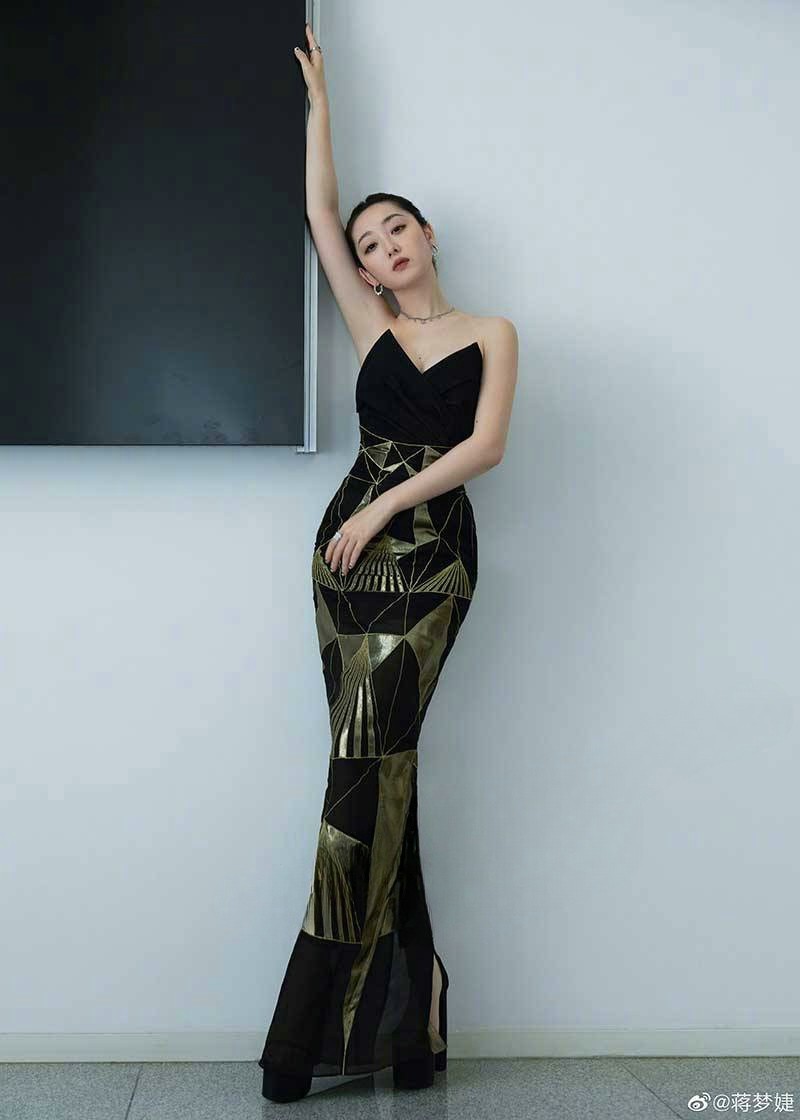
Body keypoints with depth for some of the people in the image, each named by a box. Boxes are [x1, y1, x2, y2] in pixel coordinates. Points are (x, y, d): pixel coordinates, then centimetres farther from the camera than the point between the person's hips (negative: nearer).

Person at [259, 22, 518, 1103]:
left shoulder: (489, 333, 9)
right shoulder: (372, 323, 15)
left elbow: (486, 444, -4)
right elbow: (319, 211, 14)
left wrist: (387, 507, -10)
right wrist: (320, 99, 21)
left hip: (429, 548, -3)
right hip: (350, 541, 3)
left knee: (370, 758, -11)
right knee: (379, 759, -2)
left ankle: (317, 1022, -4)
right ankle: (408, 995, 7)